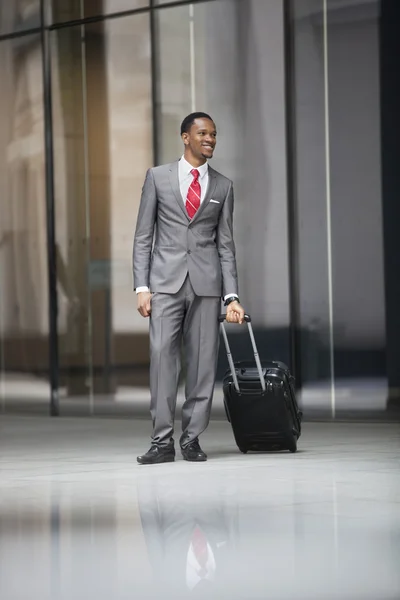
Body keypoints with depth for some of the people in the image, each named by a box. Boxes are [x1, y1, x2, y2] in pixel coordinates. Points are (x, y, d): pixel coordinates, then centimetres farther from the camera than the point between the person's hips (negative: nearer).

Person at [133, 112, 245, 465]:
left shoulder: (223, 186, 11)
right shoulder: (158, 177, 6)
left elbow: (226, 245, 11)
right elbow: (143, 237, 5)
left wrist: (232, 297, 2)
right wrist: (141, 287, -4)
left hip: (206, 282, 2)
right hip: (166, 280, -2)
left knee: (203, 360, -1)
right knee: (162, 355, -11)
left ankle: (192, 439, 6)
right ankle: (163, 441, -8)